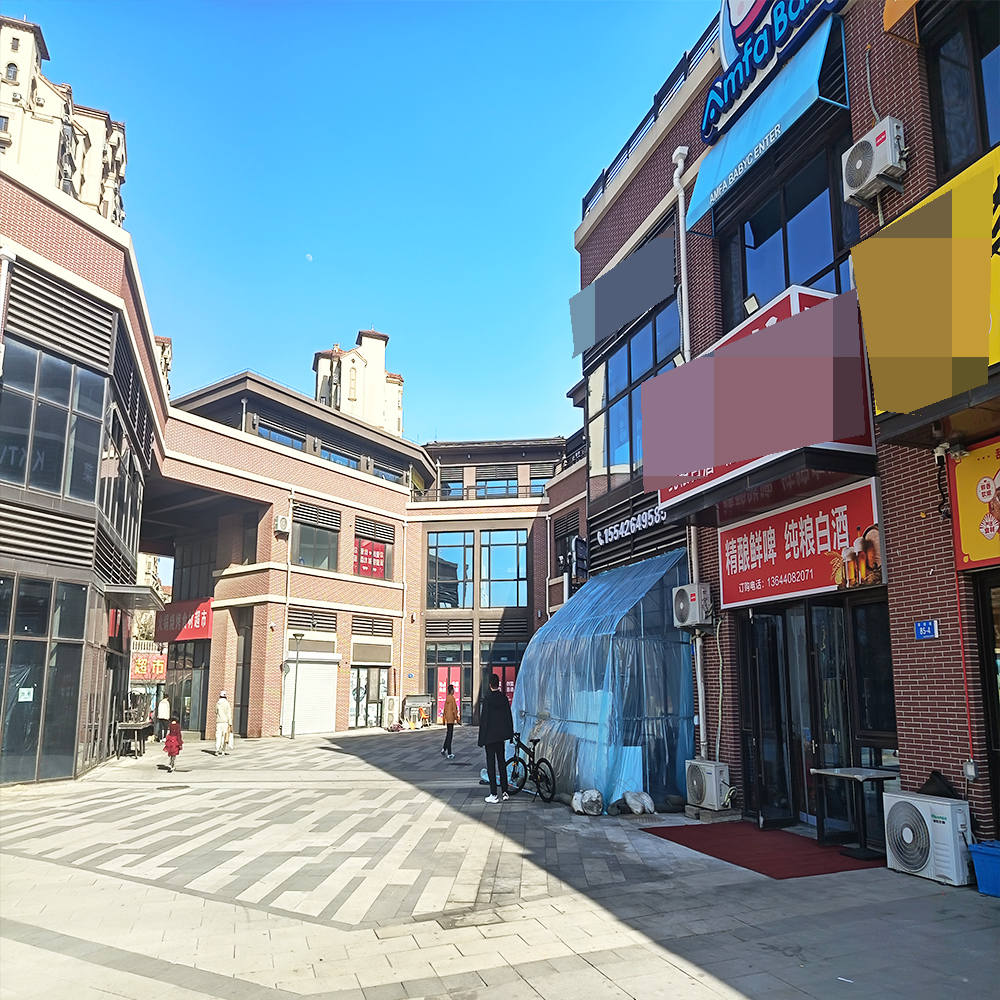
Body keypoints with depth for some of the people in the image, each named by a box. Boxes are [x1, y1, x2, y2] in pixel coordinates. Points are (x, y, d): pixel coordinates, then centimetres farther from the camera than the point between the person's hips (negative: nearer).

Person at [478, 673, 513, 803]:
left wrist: (482, 738, -3)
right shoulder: (503, 697, 0)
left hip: (489, 736, -4)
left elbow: (483, 718, -9)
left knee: (491, 764, 0)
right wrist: (510, 735, 11)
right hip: (501, 735, 4)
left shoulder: (486, 698, -10)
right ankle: (505, 792, 15)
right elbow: (509, 717, 3)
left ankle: (493, 794, -1)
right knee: (502, 763, 13)